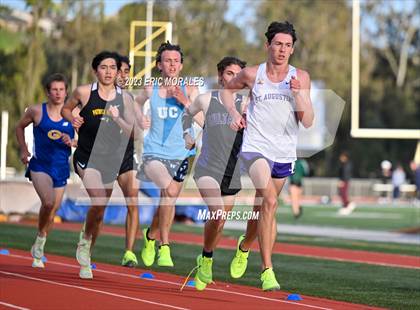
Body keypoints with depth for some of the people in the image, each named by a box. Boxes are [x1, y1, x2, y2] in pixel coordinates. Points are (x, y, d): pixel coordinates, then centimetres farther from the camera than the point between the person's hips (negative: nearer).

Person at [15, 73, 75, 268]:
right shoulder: (37, 111, -3)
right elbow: (20, 127, 14)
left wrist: (72, 142, -15)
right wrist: (23, 150, 7)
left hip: (61, 169, 3)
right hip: (40, 166, -3)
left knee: (52, 211, 10)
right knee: (48, 202, -26)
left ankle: (38, 251, 31)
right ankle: (40, 237, -1)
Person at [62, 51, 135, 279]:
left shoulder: (124, 98, 1)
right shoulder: (84, 92, -6)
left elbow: (130, 131, -1)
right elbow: (66, 109, 11)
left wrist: (117, 119, -18)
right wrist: (73, 119, -10)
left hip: (110, 160, 4)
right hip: (86, 157, -3)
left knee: (99, 213, 10)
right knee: (99, 202, -25)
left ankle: (86, 261, 26)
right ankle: (85, 239, 2)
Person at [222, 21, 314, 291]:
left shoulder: (301, 77, 0)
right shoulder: (252, 75, -1)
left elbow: (308, 122, -5)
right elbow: (228, 90, 20)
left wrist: (299, 94, -19)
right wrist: (234, 112, 3)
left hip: (284, 154, 3)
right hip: (256, 147, -3)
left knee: (264, 208, 16)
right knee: (270, 201, -24)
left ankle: (245, 246, 48)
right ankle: (267, 270, -24)